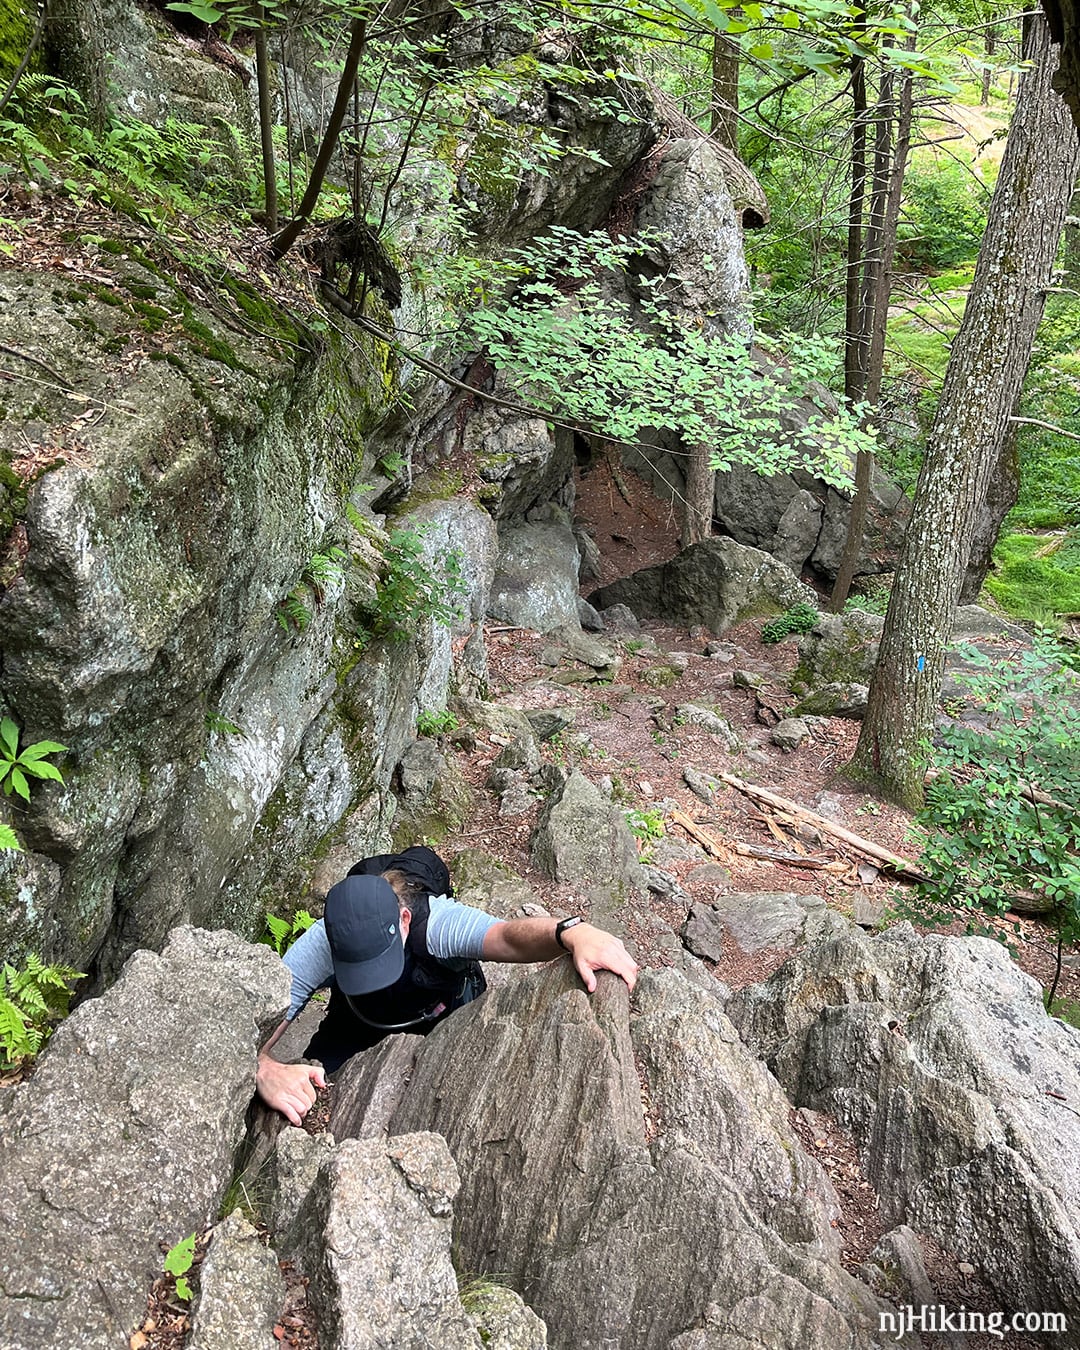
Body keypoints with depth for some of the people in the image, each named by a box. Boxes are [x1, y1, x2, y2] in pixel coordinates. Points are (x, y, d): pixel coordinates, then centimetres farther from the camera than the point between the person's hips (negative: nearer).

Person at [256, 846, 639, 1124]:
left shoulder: (438, 921, -41)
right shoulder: (318, 947, -36)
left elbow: (507, 936, -61)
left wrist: (573, 932, -83)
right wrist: (266, 1071, -66)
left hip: (446, 1016, -1)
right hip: (360, 1025, 1)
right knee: (305, 1097, -17)